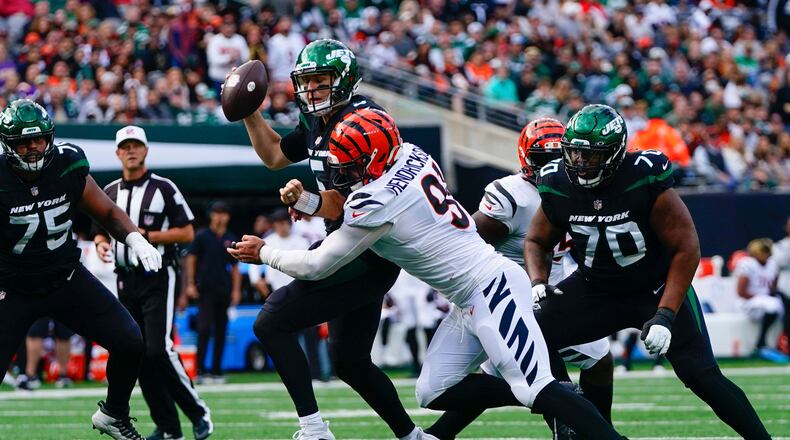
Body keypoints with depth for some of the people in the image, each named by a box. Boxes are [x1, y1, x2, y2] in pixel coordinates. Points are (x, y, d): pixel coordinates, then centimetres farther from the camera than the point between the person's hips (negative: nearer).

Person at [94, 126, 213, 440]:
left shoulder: (164, 189, -3)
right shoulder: (109, 192, 12)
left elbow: (187, 234, -5)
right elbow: (101, 231, 21)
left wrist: (147, 236, -15)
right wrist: (101, 244, -2)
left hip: (158, 278, -6)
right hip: (126, 281, 6)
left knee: (159, 350, -18)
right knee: (139, 355, 3)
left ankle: (198, 412, -4)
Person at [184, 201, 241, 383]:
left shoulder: (231, 239, 11)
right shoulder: (202, 236, 1)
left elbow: (235, 267, 14)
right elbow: (191, 259, 1)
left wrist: (236, 290, 6)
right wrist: (190, 284, -7)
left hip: (224, 291, 4)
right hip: (205, 290, -4)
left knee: (221, 332, 5)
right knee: (204, 329, -12)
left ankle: (217, 371, 10)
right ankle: (200, 370, -11)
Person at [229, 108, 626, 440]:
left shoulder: (376, 203, -19)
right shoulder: (411, 156, 3)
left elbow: (317, 266, -7)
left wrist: (263, 253, 8)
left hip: (492, 287, -10)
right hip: (471, 300, 10)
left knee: (535, 390, -16)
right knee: (435, 394, 6)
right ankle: (558, 402, 7)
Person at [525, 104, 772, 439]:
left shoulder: (645, 181, -26)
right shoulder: (558, 186, -12)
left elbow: (686, 249, -19)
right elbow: (537, 242, 8)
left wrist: (666, 316, -25)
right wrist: (538, 282, -13)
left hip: (657, 289, -4)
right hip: (595, 290, 4)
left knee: (701, 375, -13)